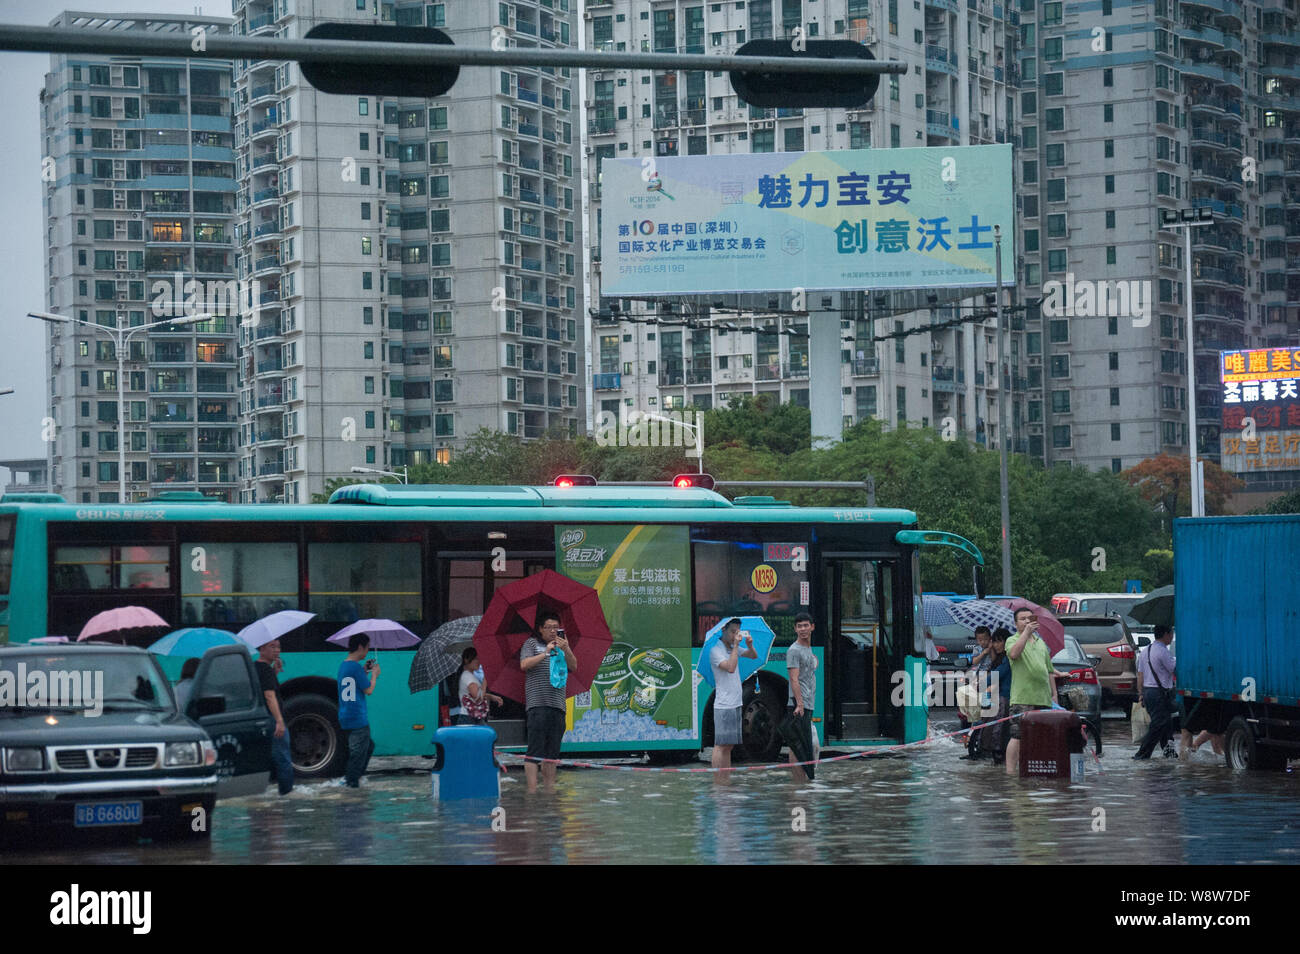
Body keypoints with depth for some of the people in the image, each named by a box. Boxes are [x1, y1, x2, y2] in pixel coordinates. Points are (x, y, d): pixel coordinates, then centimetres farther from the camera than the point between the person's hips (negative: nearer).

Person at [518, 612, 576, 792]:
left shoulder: (561, 646, 19)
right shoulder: (531, 644, 7)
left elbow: (573, 666, 6)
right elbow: (524, 664, -7)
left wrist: (566, 650, -11)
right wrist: (546, 653, -14)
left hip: (557, 704, 5)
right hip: (538, 703, -5)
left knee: (552, 751, 7)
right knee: (535, 749, -9)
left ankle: (550, 788, 10)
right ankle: (532, 789, -10)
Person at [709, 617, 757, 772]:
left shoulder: (733, 649, 14)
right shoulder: (716, 651, -11)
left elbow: (754, 656, 23)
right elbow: (730, 667, -25)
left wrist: (749, 645, 2)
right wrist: (735, 646, -20)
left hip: (735, 704, 9)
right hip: (723, 706, -9)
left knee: (728, 745, 10)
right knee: (720, 745, -9)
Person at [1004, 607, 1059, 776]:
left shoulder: (1040, 642, 22)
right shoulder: (1013, 640, 2)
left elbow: (1049, 670, 26)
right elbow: (1014, 653, -24)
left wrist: (1054, 694, 20)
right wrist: (1026, 633, -26)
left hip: (1043, 698, 7)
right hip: (1022, 698, -7)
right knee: (1018, 737, -13)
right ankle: (1010, 772, -15)